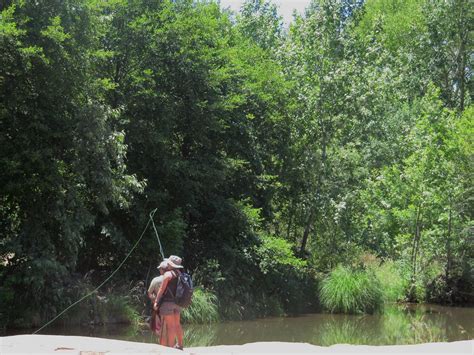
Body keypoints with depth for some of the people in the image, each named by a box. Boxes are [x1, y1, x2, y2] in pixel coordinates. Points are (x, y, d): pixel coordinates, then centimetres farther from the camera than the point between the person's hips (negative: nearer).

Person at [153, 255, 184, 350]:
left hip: (167, 302, -8)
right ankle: (179, 345, 26)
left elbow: (161, 289, -11)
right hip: (177, 302, 8)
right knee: (177, 324, 17)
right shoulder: (179, 274, 12)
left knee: (170, 325, -7)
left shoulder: (168, 274, -11)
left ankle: (170, 347, -7)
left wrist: (156, 301, -6)